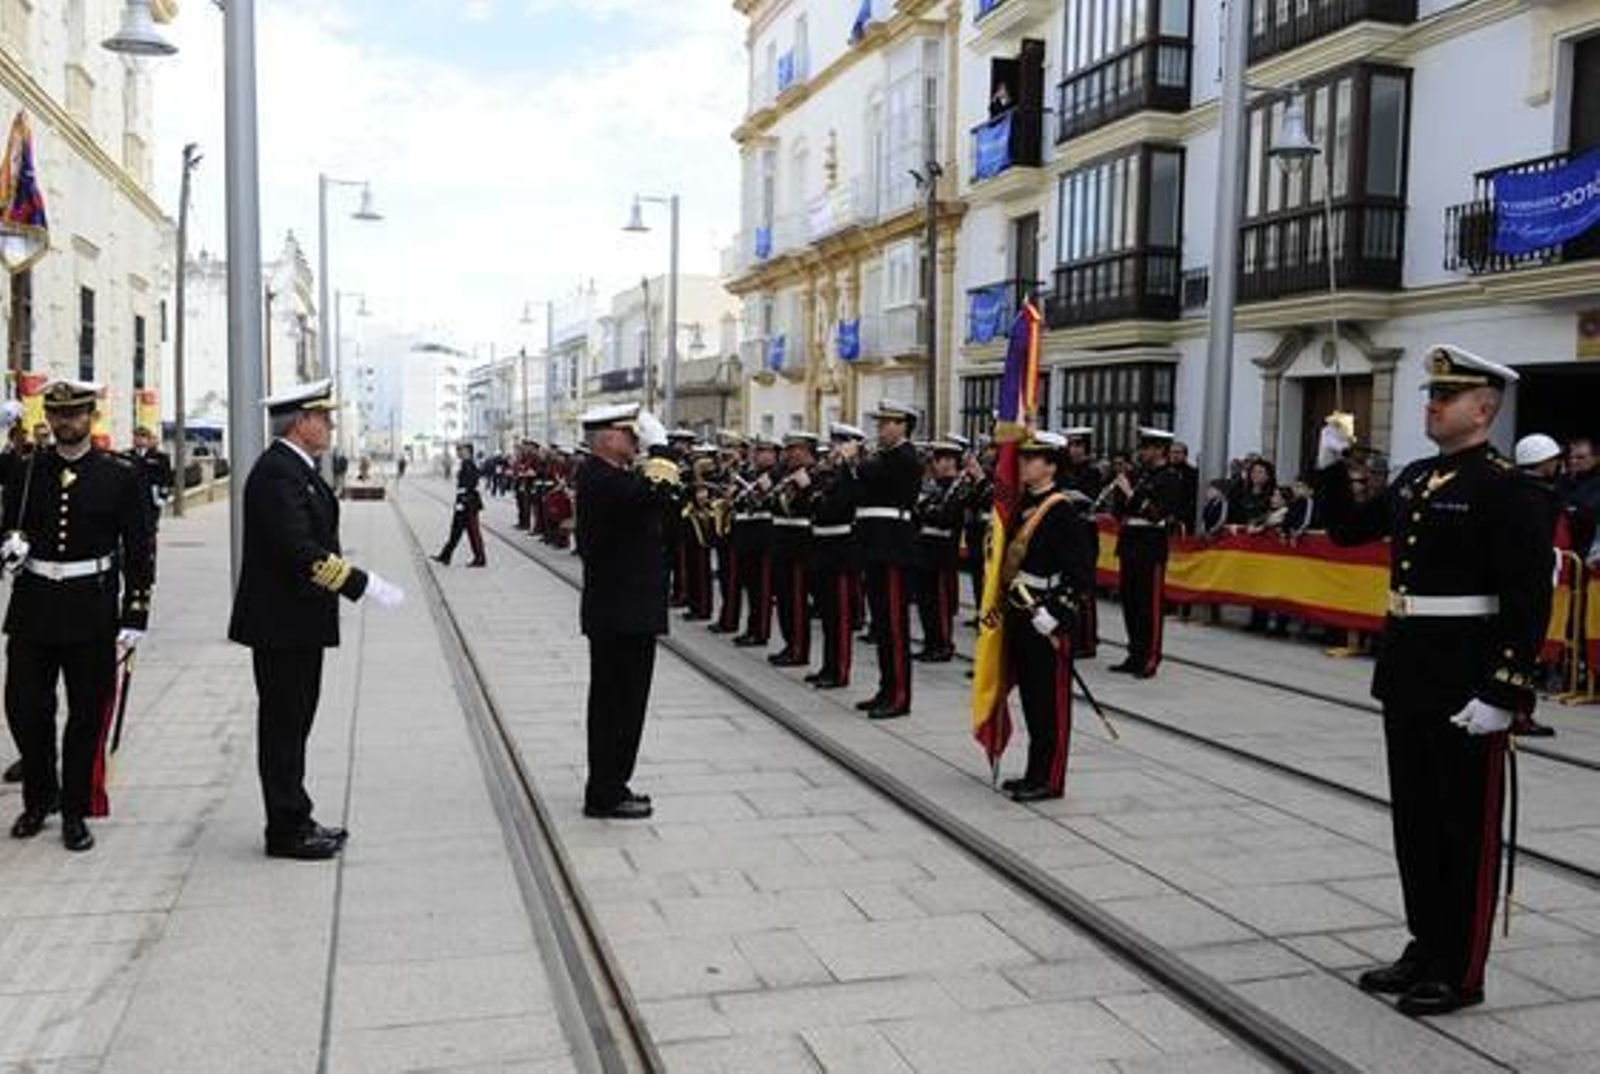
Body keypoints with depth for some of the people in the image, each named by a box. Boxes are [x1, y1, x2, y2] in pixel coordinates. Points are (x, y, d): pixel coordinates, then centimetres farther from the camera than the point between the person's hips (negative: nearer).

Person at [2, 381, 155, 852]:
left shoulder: (121, 475, -2)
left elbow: (140, 549, -3)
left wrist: (135, 617, -7)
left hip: (92, 610, -2)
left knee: (87, 714, 5)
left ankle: (74, 812, 19)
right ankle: (40, 796, 29)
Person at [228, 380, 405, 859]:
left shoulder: (297, 469, 13)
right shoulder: (276, 473, -19)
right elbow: (301, 552, -27)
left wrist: (360, 582, 12)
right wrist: (365, 585, -25)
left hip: (299, 623, 10)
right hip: (282, 624, -10)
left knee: (293, 724, 16)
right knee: (283, 726, 0)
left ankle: (295, 821, 27)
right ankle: (287, 832, 9)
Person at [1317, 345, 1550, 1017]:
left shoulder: (1506, 489, -13)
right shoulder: (1417, 477, 11)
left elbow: (1529, 601, -18)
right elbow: (1347, 528, 19)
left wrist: (1501, 692, -22)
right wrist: (1330, 465, 6)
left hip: (1467, 681, -8)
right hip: (1406, 671, 8)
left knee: (1467, 827, 4)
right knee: (1414, 818, 15)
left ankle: (1460, 973, 16)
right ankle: (1426, 947, 30)